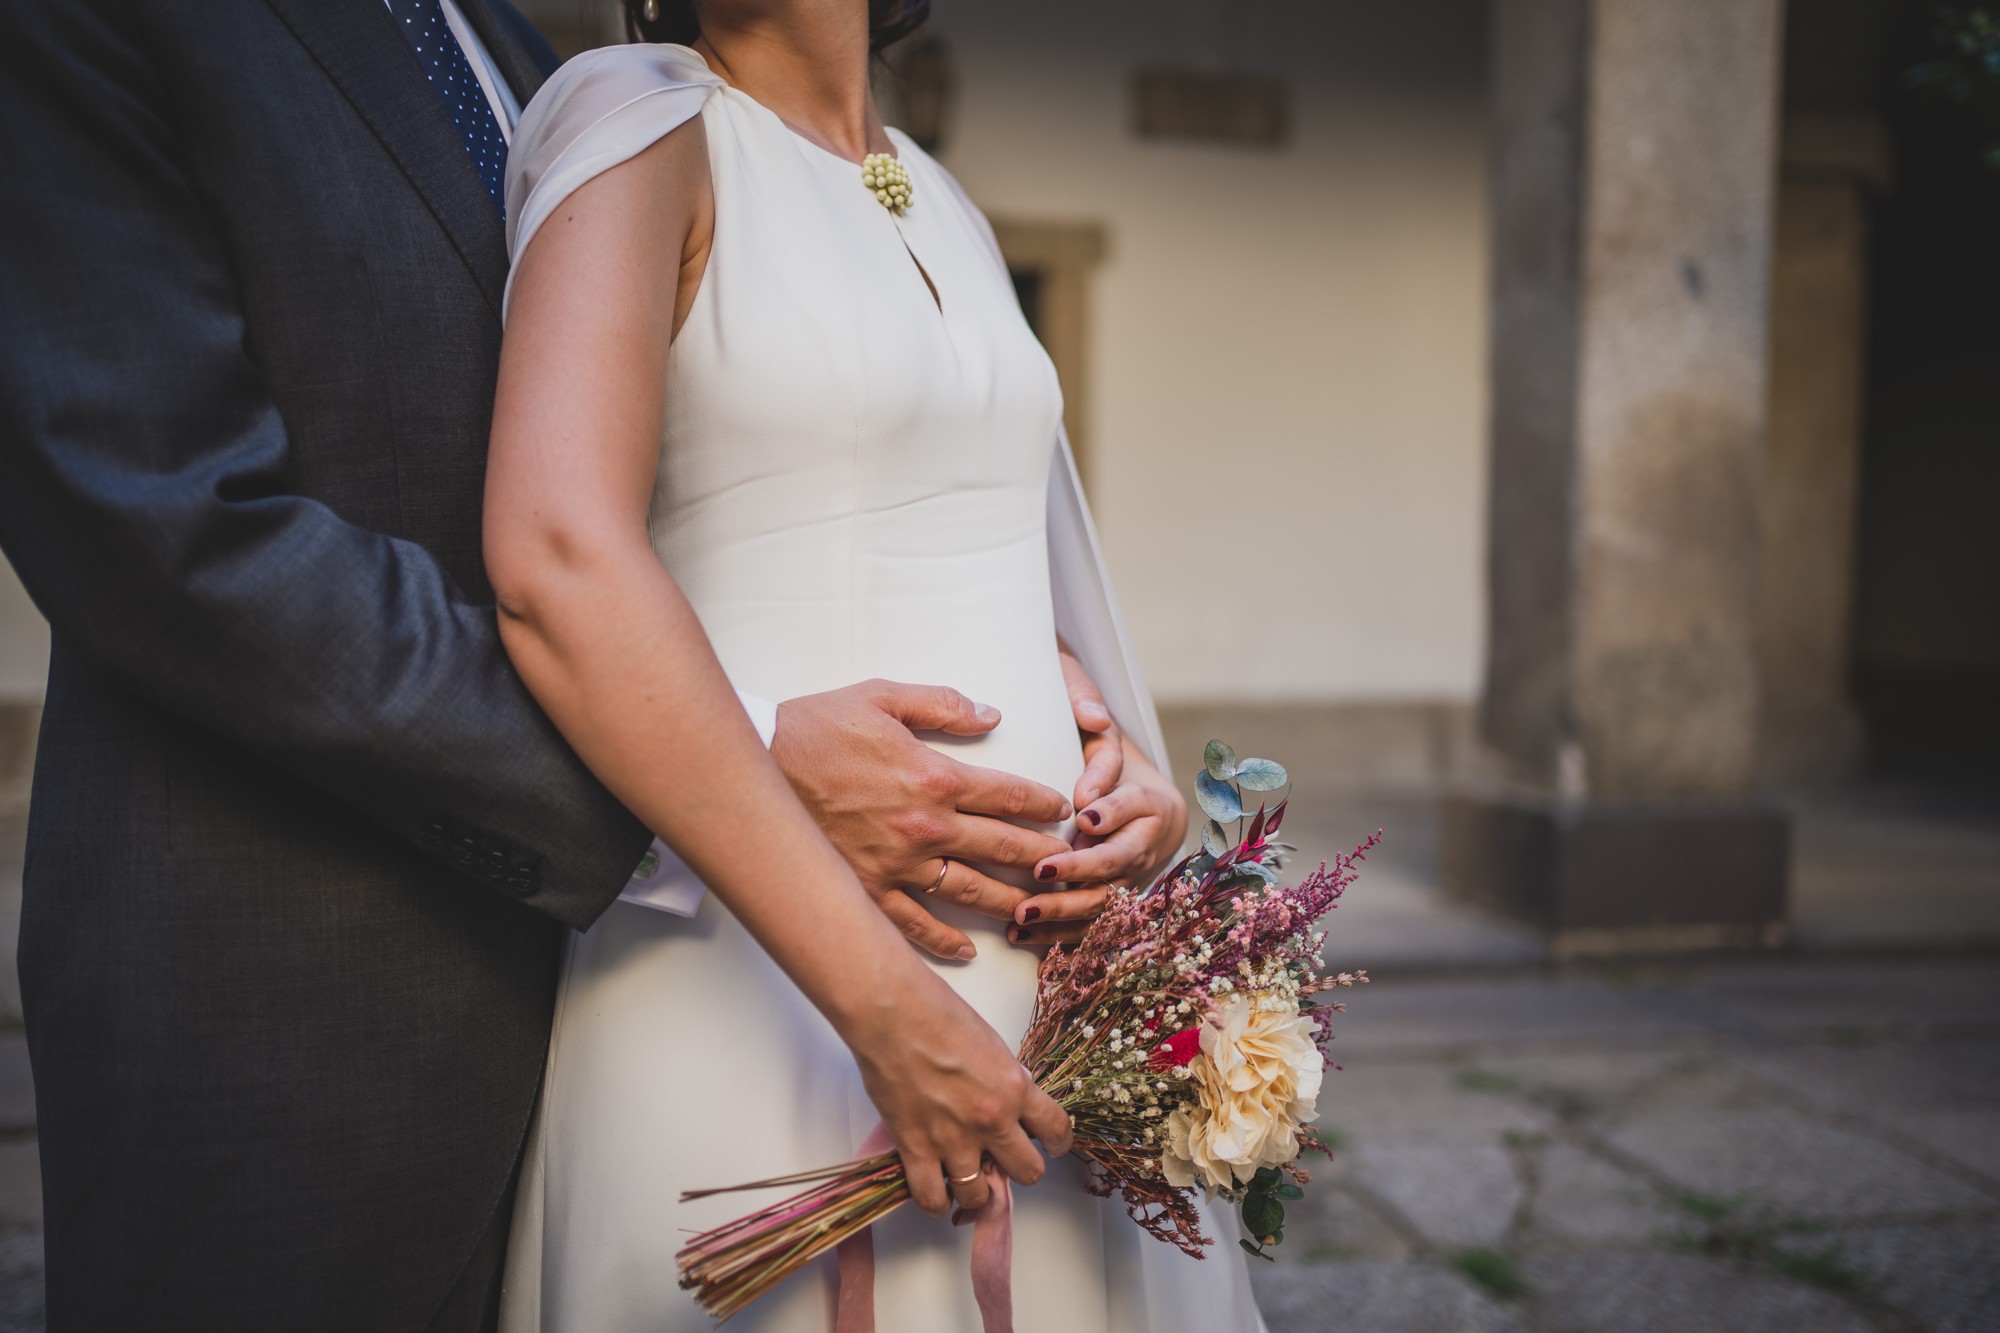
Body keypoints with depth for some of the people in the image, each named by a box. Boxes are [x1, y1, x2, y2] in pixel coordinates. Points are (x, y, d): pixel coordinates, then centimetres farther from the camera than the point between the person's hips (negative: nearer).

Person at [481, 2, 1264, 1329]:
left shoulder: (949, 208, 14)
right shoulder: (638, 113, -6)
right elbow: (557, 564, -22)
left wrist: (1130, 767, -1)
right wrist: (882, 997, -24)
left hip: (1043, 955, 7)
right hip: (766, 970, -6)